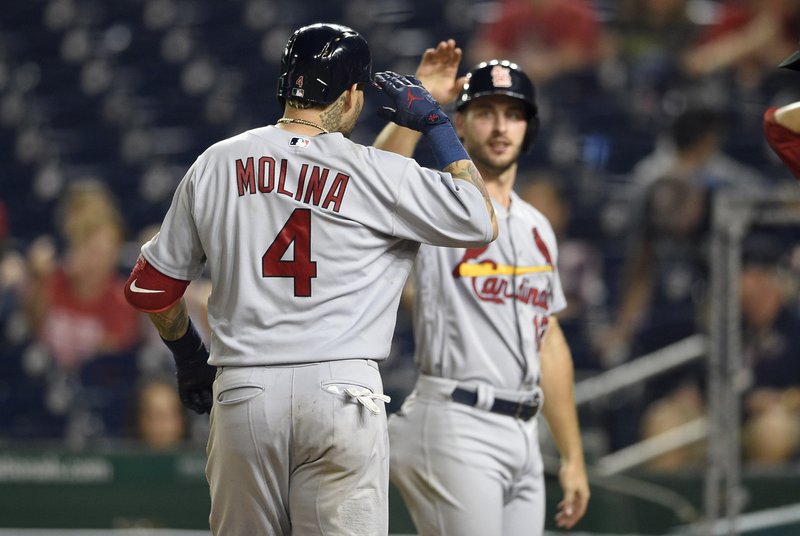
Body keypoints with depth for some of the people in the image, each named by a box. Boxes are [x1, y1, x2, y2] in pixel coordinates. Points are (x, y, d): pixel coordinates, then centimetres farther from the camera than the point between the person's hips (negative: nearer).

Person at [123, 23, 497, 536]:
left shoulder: (216, 164, 9)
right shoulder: (376, 173, -2)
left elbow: (150, 287, 13)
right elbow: (482, 221, 6)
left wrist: (189, 356, 29)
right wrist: (437, 124, 13)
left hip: (241, 393, 3)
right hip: (340, 392, -3)